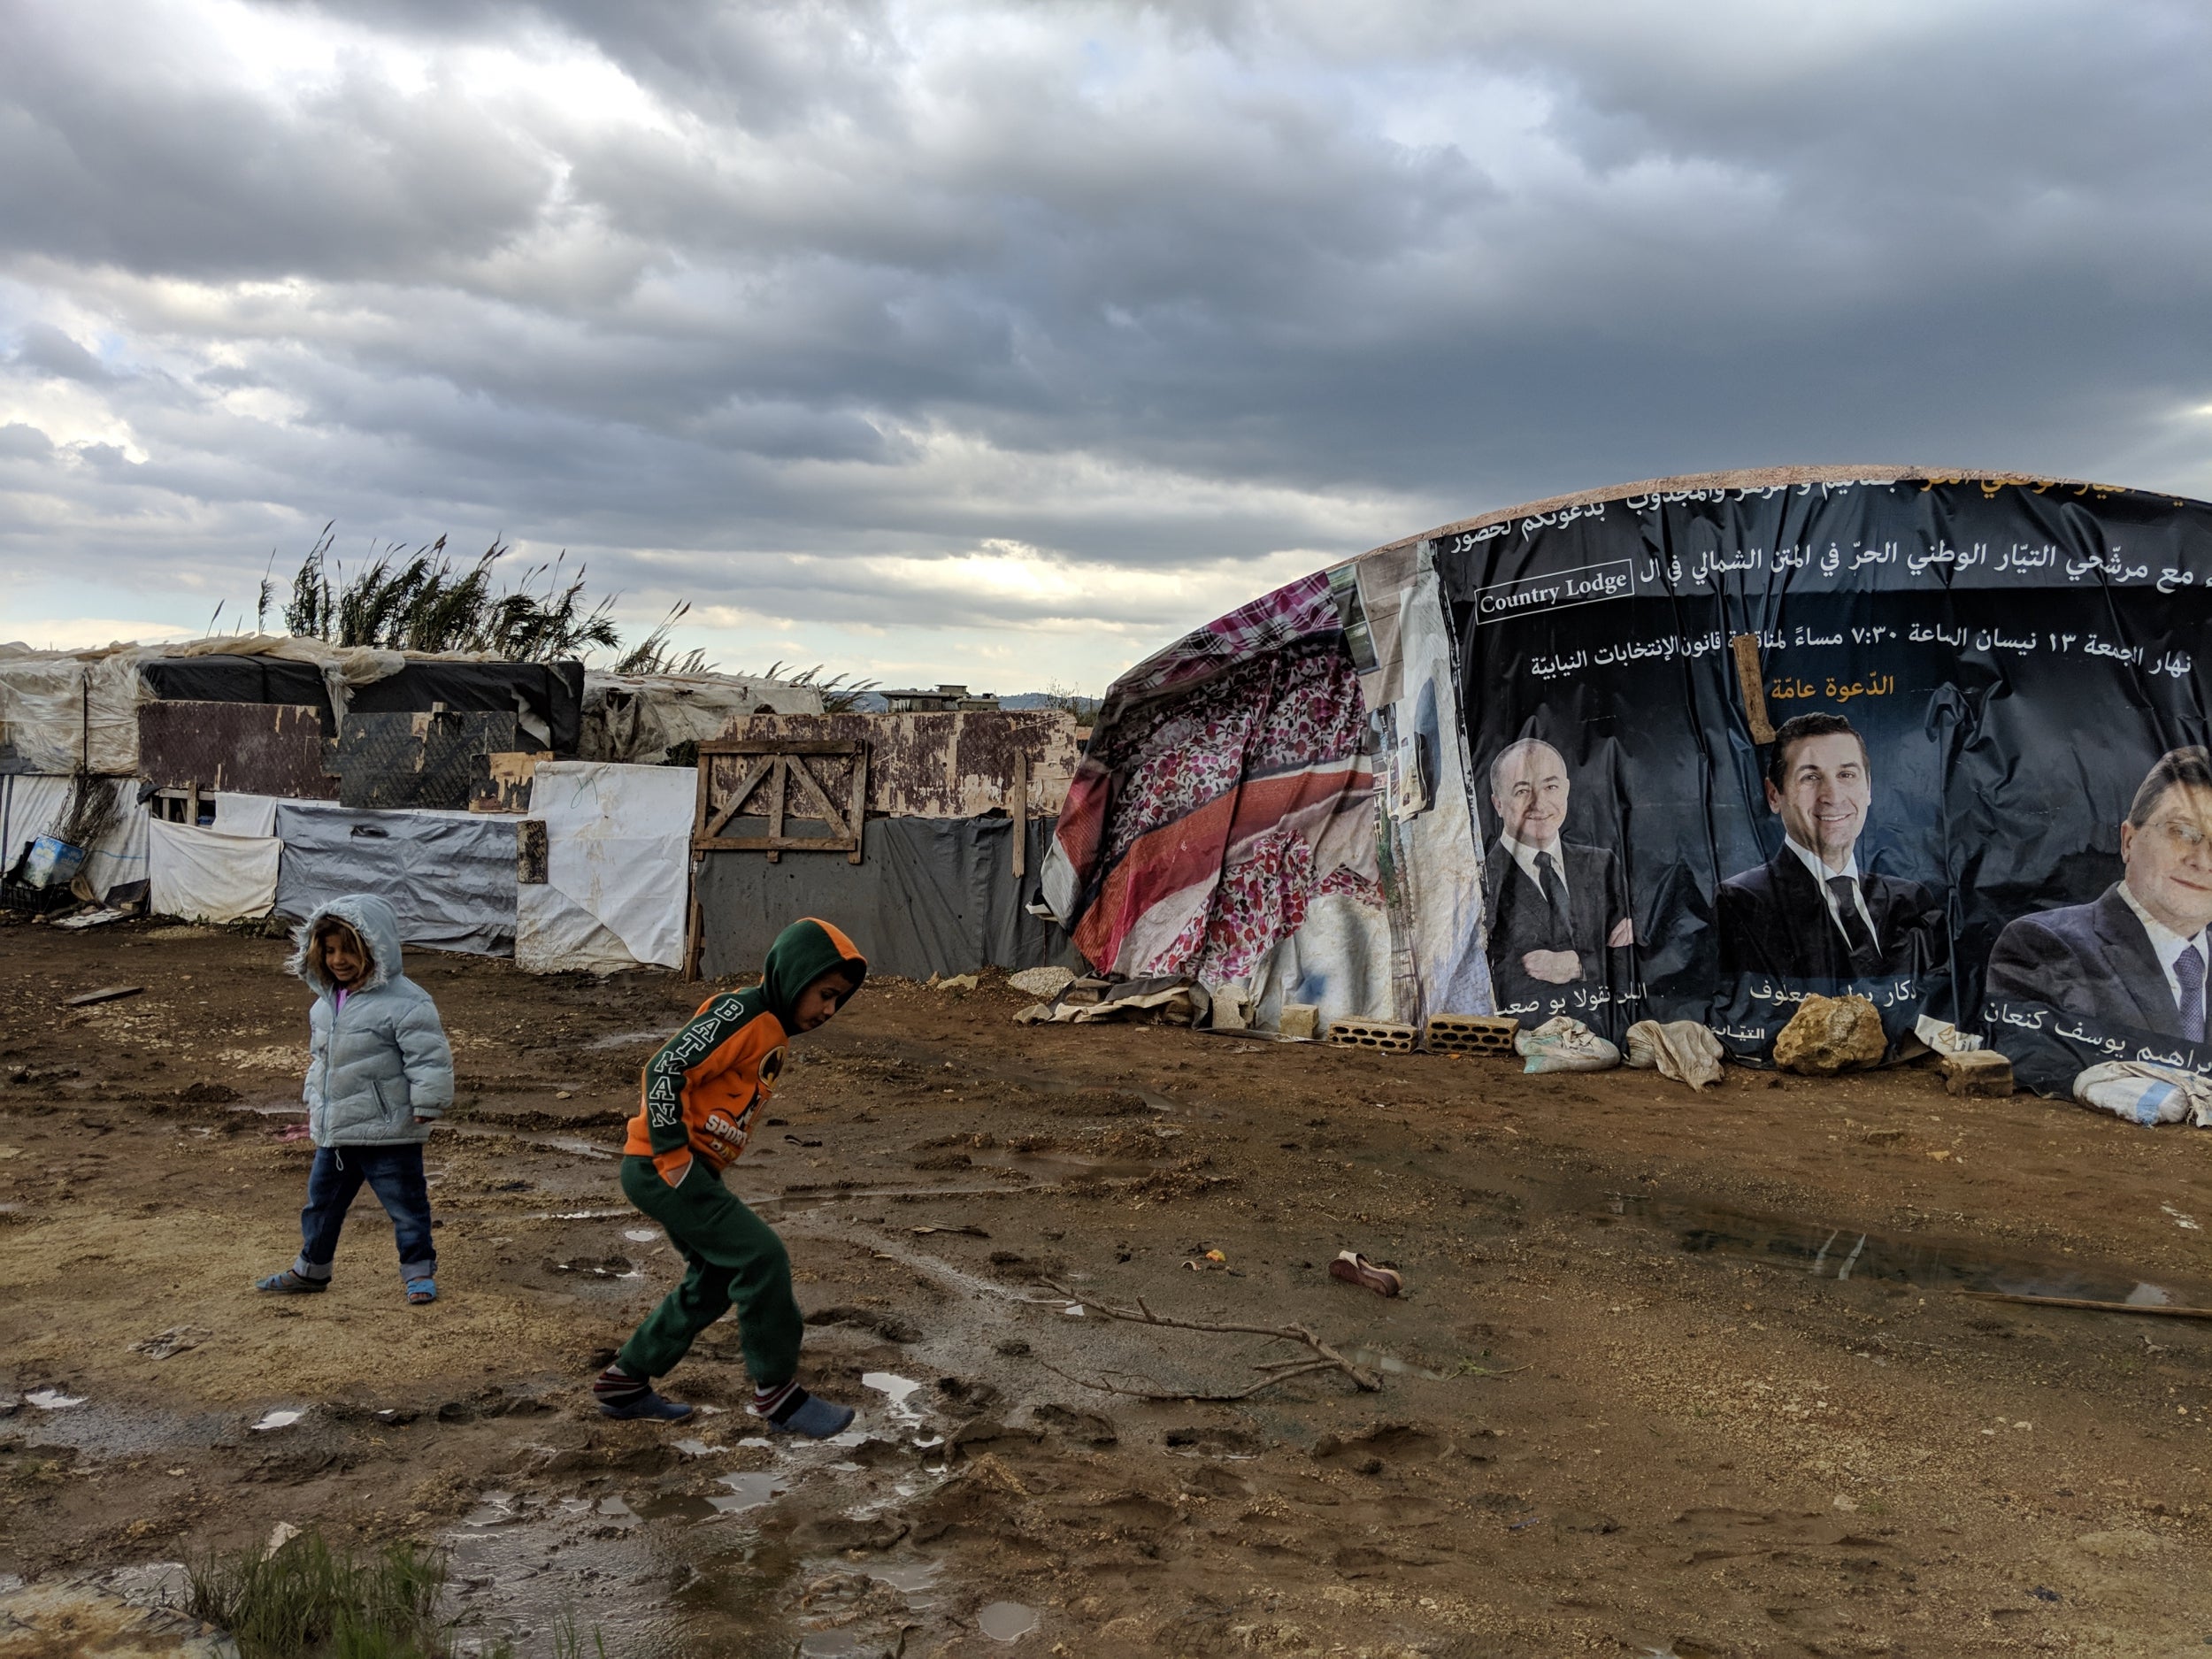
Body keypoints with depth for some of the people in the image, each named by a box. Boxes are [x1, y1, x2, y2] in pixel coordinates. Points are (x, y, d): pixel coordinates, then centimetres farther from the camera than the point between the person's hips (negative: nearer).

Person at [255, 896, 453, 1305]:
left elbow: (430, 1058, -18)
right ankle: (311, 1268, 37)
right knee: (322, 1201, 20)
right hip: (332, 1132, 8)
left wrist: (426, 1105, -18)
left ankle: (418, 1271, 18)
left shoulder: (405, 1002, -18)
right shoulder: (325, 1003, 8)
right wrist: (313, 1102, 24)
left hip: (389, 1133, -8)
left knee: (404, 1203, 4)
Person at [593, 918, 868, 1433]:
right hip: (663, 1168, -10)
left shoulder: (769, 1030, 15)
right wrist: (672, 1155, -21)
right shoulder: (741, 1013, -16)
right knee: (762, 1257, -12)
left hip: (693, 1172, 10)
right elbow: (665, 1068, -23)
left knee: (715, 1281, 17)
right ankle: (777, 1393, 0)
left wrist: (699, 1173, 16)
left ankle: (625, 1382, 29)